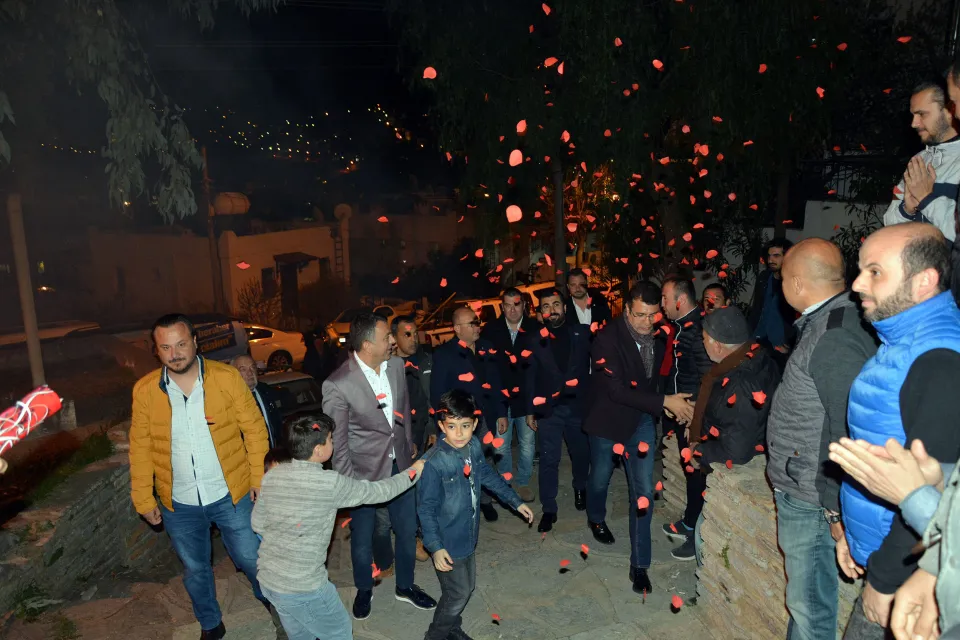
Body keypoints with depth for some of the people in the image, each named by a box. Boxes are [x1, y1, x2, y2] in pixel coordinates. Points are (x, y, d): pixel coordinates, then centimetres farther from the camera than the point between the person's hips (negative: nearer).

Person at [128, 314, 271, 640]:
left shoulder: (227, 377, -14)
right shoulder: (144, 390, -7)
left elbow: (254, 428, -7)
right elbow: (140, 447, 1)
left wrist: (259, 477, -6)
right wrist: (143, 499, 4)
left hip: (231, 495, -2)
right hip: (178, 504, 2)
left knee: (251, 559, 14)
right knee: (195, 570, 20)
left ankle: (273, 602, 44)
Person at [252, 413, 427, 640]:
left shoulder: (271, 475, -4)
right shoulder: (329, 483, -21)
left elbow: (258, 524, 6)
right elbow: (379, 491, -9)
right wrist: (413, 472, 6)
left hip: (267, 578, 6)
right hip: (303, 586, -6)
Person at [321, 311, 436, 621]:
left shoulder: (396, 365, -7)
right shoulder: (337, 385, -23)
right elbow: (336, 441, -15)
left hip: (399, 465, 5)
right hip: (365, 471, -4)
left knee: (407, 529, 18)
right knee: (362, 537, 18)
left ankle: (405, 586, 43)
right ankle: (364, 589, 45)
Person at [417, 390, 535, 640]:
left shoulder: (474, 447, -9)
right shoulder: (434, 463, -28)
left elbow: (489, 476, 9)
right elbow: (426, 509, -21)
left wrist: (516, 502, 14)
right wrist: (435, 547, -25)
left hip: (467, 534, 7)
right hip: (448, 541, -6)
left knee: (468, 586, 22)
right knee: (458, 593, 8)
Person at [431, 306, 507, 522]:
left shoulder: (486, 348, 4)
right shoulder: (444, 354, -9)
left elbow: (496, 383, 9)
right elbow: (437, 393, -9)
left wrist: (501, 413, 8)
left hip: (486, 418, 4)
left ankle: (485, 501, 35)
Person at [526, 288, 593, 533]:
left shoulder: (582, 333, 0)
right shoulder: (535, 339, 1)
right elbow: (531, 377, 2)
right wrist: (530, 410, 1)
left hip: (579, 405, 1)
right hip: (549, 408, -1)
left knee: (581, 453, 17)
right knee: (549, 460, 1)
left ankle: (580, 489, 45)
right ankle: (549, 510, 13)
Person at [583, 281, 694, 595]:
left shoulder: (658, 335, -9)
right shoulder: (608, 338, -25)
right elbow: (617, 390, -29)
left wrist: (667, 401, -3)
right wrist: (664, 402, -31)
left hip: (643, 419, 3)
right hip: (609, 418, -3)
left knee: (644, 490, 2)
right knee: (600, 477, 20)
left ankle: (639, 564, 14)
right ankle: (596, 518, 52)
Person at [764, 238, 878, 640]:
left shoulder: (835, 340, -24)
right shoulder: (824, 325, 7)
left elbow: (851, 435, -26)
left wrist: (839, 510, -19)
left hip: (810, 500, -9)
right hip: (798, 490, 9)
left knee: (809, 604, 6)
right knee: (805, 597, 22)